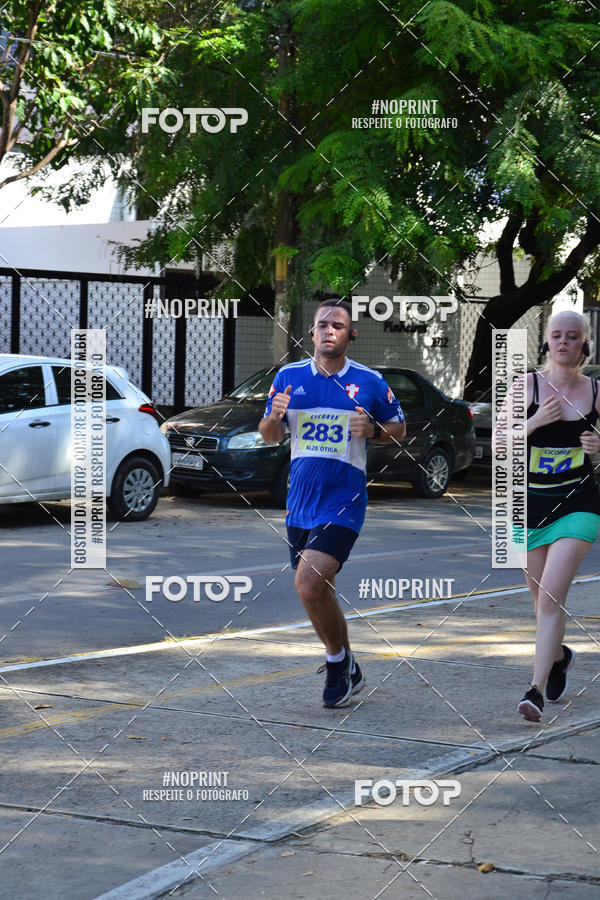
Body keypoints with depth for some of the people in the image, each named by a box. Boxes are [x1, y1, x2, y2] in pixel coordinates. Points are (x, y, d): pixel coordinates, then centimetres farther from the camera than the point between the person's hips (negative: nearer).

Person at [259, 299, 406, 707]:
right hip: (301, 501, 5)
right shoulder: (289, 376, 6)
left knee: (309, 585, -20)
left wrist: (372, 429, -12)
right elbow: (270, 437, 12)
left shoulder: (370, 382, -2)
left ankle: (339, 663, 1)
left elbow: (399, 429, 9)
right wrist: (274, 416, -11)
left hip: (343, 501, -5)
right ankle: (347, 670, 34)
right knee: (319, 591, 14)